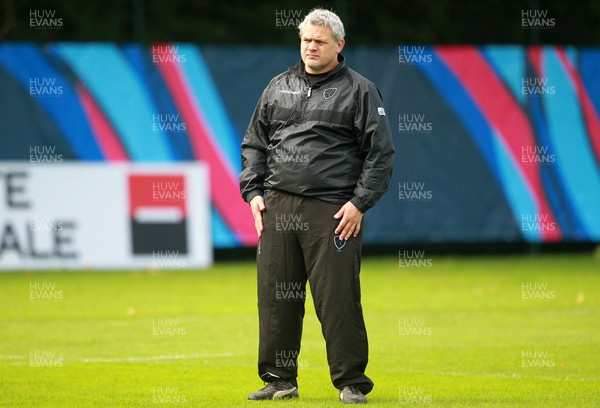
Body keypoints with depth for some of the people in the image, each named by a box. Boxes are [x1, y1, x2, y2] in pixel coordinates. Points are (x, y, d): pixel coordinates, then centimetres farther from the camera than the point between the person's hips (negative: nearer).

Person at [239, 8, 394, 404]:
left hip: (333, 211, -4)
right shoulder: (278, 88, 17)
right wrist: (253, 192, 9)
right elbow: (254, 143, 21)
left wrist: (359, 202, -8)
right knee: (276, 297, 5)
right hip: (277, 207, 4)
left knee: (338, 298, -5)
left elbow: (381, 152, 0)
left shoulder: (359, 90, 4)